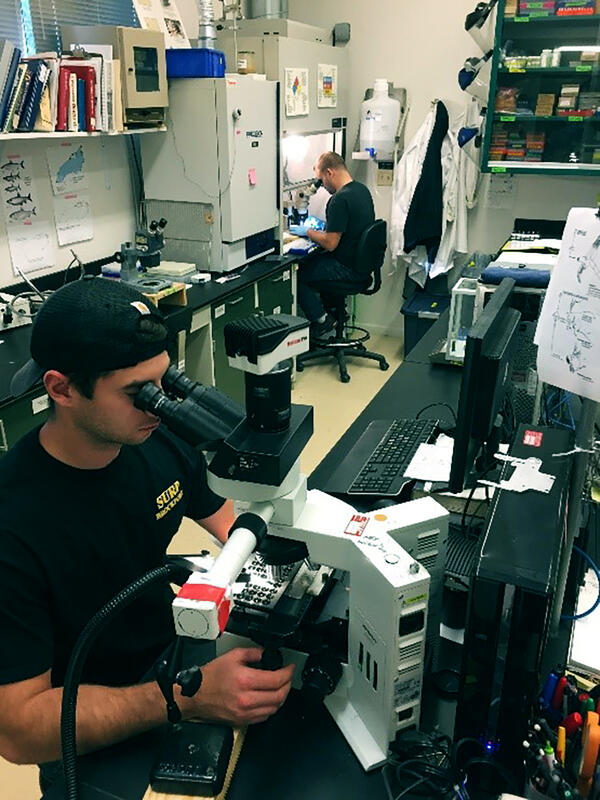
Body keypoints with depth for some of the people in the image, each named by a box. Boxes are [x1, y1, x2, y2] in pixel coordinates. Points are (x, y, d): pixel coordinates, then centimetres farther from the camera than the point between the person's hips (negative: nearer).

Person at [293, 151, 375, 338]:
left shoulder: (340, 199, -24)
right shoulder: (361, 189, 7)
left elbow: (330, 244, -23)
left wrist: (308, 232, -8)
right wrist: (323, 226, 16)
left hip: (350, 270, -10)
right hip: (362, 261, 10)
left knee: (296, 275, -1)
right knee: (311, 261, 24)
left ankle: (322, 320, 7)